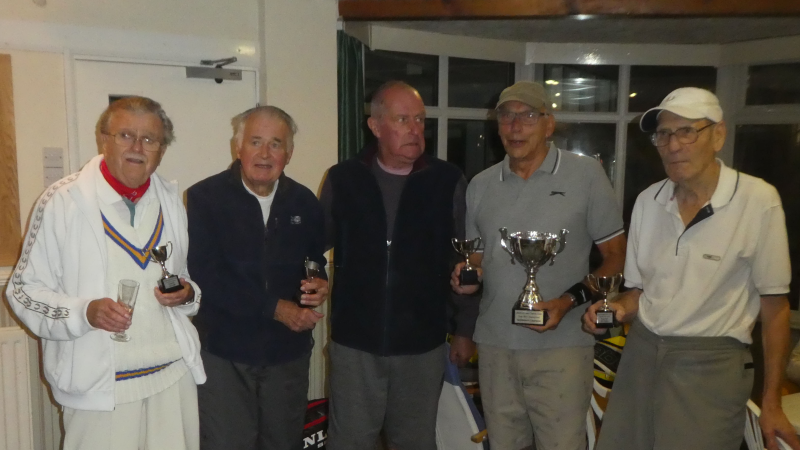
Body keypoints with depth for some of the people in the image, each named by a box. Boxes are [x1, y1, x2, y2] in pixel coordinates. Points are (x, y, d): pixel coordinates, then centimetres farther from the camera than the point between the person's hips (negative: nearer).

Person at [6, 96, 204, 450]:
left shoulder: (171, 200, 8)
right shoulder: (62, 200, -7)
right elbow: (24, 291, -4)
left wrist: (188, 294, -4)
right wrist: (84, 312, -20)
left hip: (174, 375, 4)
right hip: (98, 385, -4)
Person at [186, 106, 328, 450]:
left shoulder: (304, 202, 4)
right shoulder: (204, 198, -8)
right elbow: (206, 275, -15)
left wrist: (321, 283, -9)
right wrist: (276, 308, -18)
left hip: (288, 352, 4)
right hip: (224, 352, -3)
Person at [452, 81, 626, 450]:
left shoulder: (586, 174, -3)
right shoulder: (480, 185, 9)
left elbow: (616, 258, -1)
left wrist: (570, 301, -15)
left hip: (561, 346, -3)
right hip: (494, 344, 4)